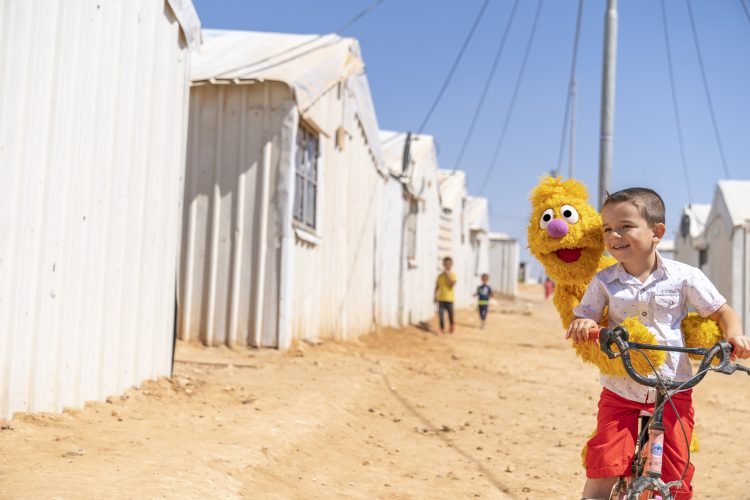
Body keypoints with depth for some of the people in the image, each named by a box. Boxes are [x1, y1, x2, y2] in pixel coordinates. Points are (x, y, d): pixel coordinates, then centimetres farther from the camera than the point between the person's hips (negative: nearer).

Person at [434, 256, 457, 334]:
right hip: (441, 298, 2)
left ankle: (452, 327, 29)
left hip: (449, 298, -2)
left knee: (450, 314, 6)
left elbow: (452, 284, -19)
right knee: (441, 314, -1)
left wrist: (448, 275, -18)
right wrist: (435, 295, 5)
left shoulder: (453, 275, -2)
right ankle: (442, 329, 11)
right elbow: (437, 286, 11)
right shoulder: (440, 275, 5)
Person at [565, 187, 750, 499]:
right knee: (601, 473, -11)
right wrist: (582, 324, -24)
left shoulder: (683, 277, -5)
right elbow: (583, 318, 0)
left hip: (672, 395, 0)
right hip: (620, 395, 0)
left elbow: (722, 312, 3)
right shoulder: (603, 282, -3)